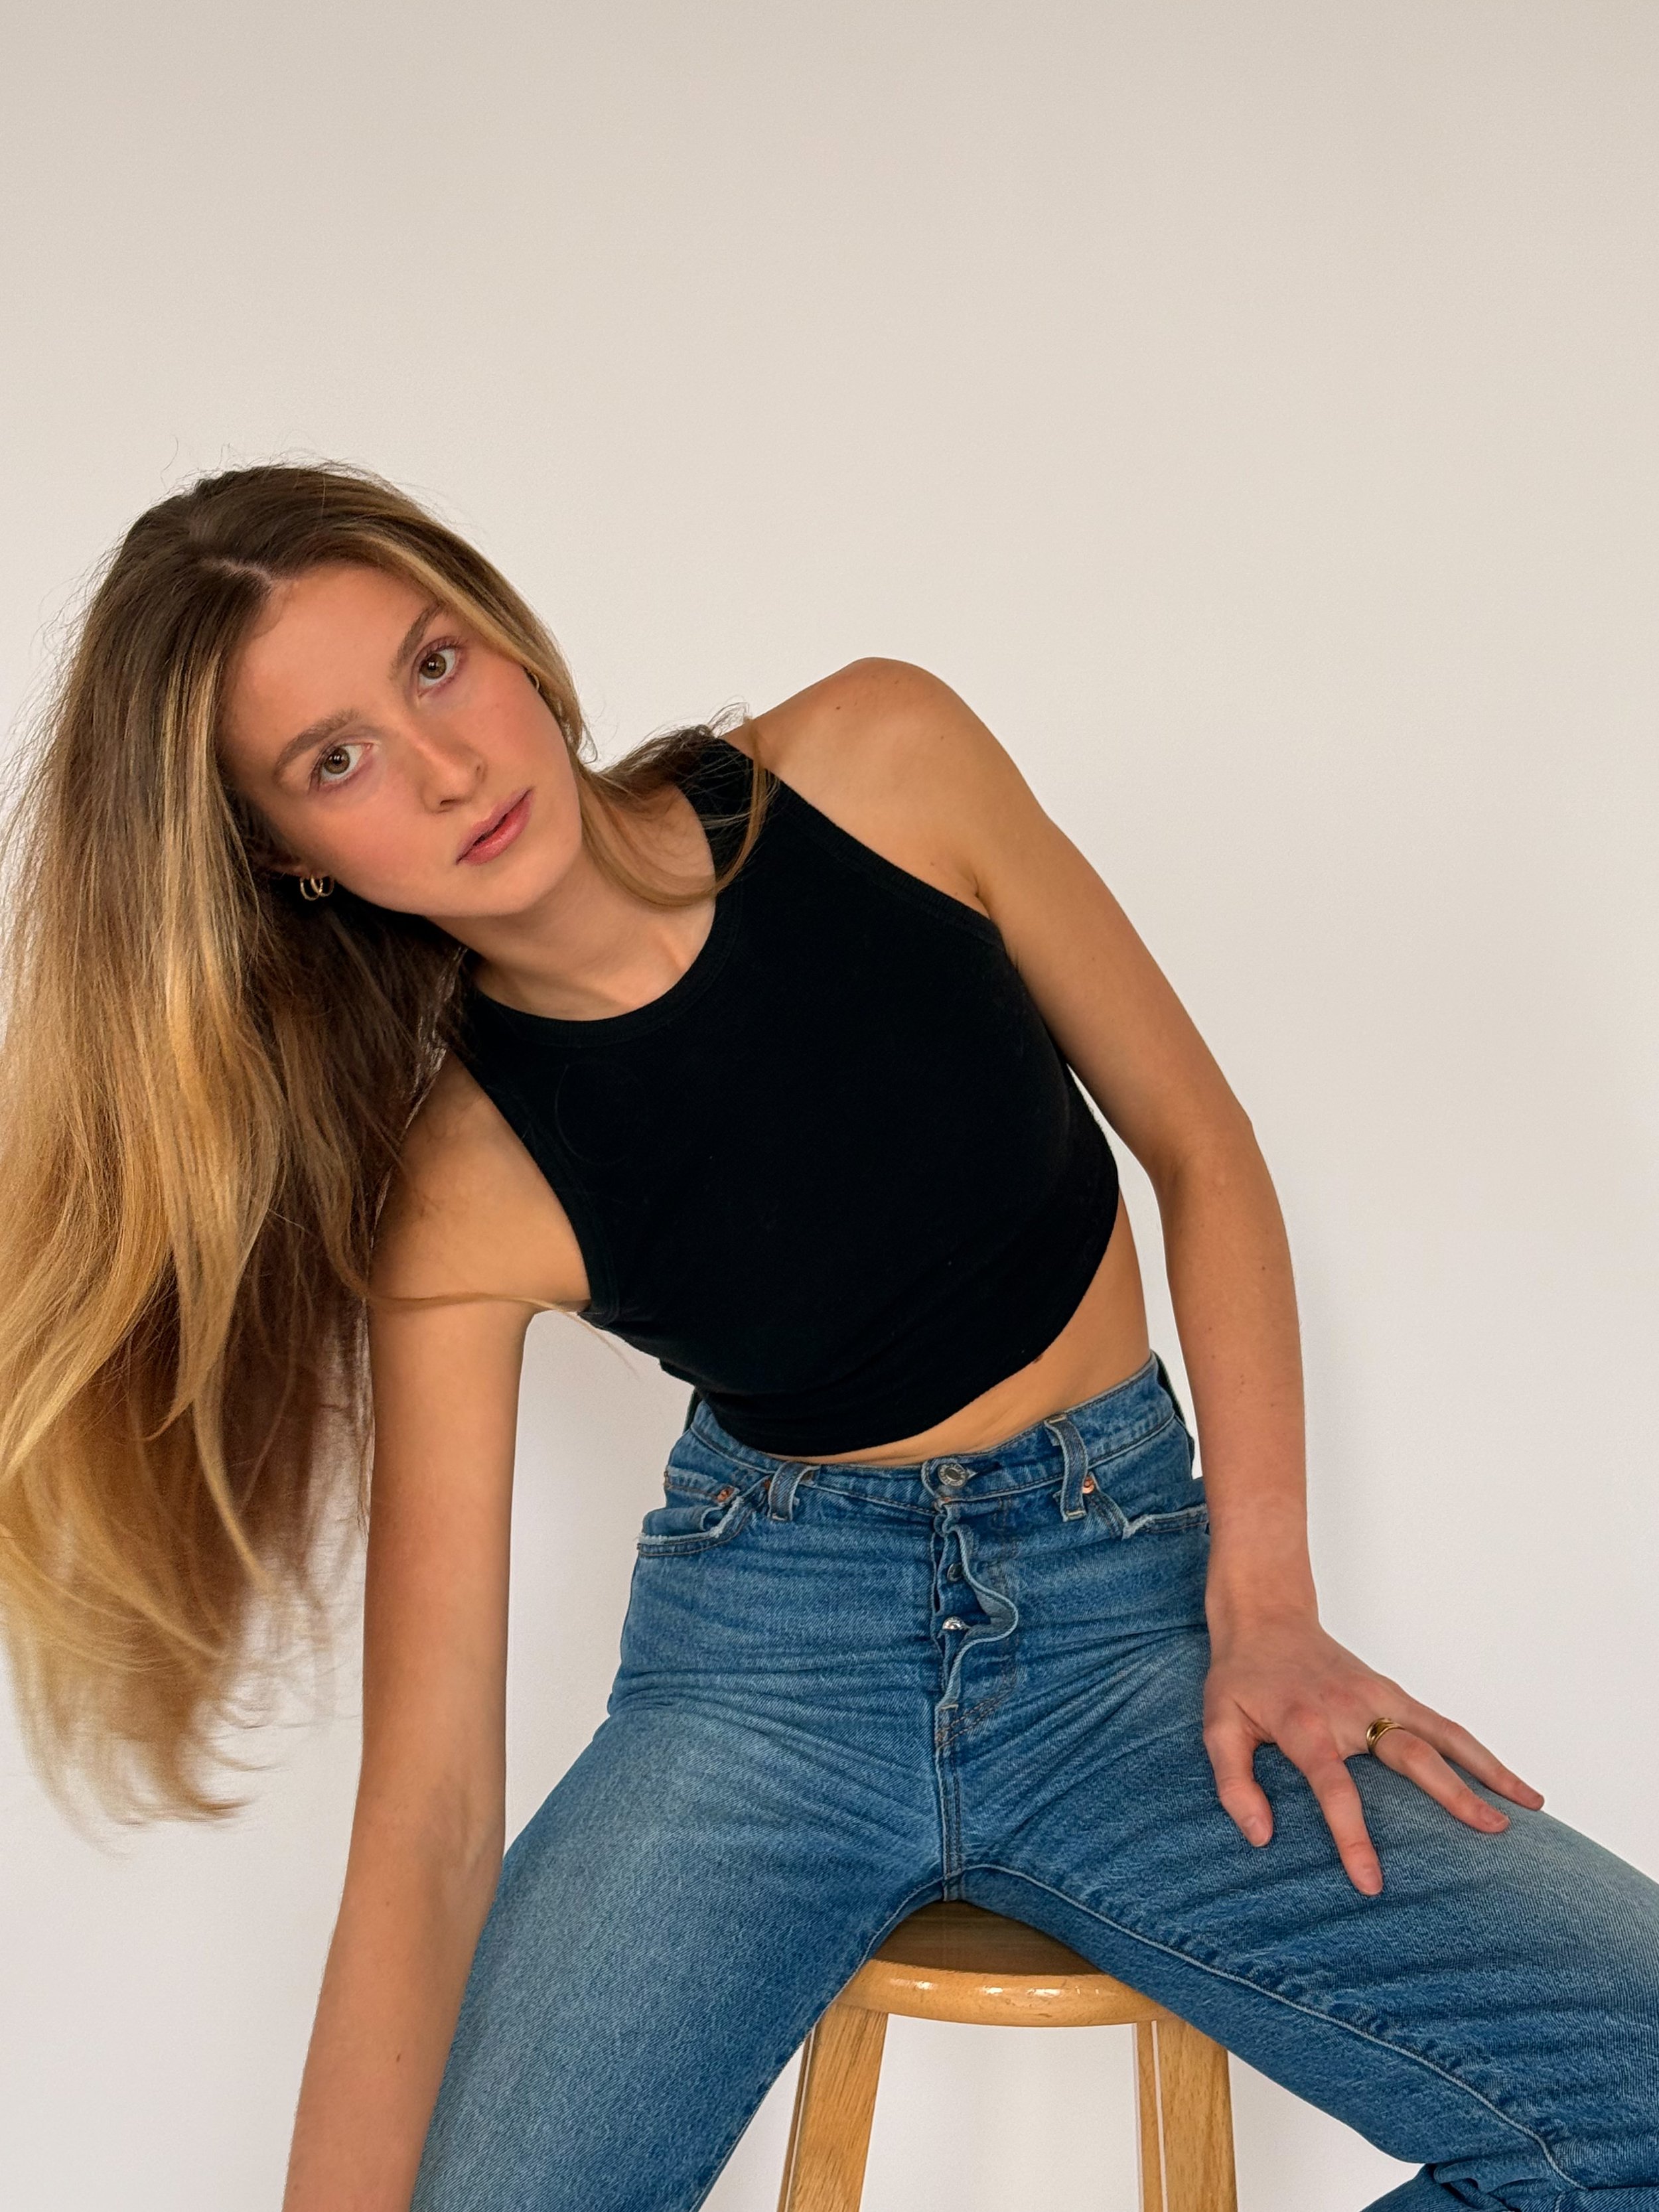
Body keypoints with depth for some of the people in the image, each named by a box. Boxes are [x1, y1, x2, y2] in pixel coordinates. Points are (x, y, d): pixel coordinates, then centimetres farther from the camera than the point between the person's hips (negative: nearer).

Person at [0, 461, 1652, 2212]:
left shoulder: (879, 763, -11)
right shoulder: (457, 1198, -14)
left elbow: (1199, 1153, 0)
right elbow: (428, 1816, -16)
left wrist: (1263, 1605, -7)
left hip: (1124, 1605, 1)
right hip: (767, 1661, -1)